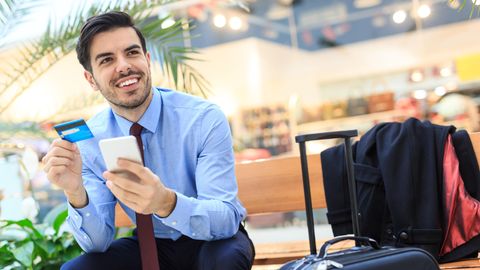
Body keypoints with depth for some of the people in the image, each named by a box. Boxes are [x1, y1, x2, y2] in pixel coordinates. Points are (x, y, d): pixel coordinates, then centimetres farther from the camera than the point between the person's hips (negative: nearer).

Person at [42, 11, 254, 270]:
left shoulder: (205, 119, -21)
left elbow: (226, 218, -27)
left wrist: (166, 203, -47)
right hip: (149, 246, 2)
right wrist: (75, 194, -33)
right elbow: (98, 241, -12)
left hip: (213, 244, -1)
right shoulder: (88, 141, -10)